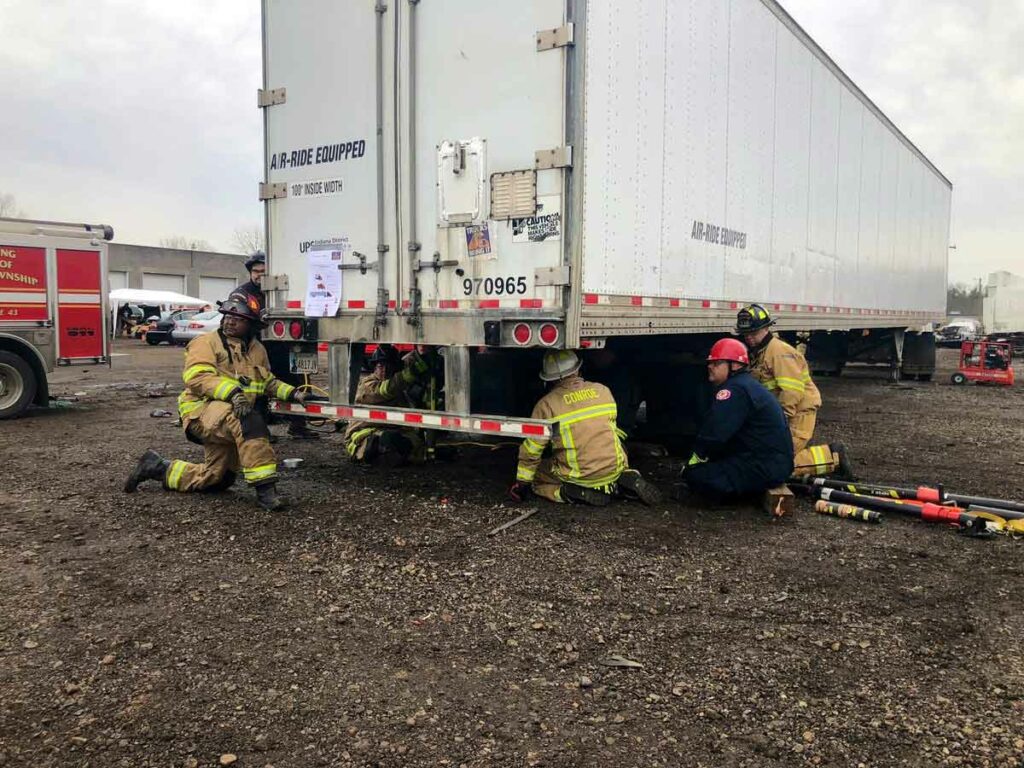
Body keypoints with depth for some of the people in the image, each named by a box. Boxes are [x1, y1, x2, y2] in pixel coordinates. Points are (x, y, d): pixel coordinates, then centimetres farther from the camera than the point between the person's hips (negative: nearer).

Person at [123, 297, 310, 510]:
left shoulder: (257, 350, 14)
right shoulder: (207, 342, -5)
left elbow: (268, 382, 24)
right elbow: (196, 377, -20)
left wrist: (292, 393, 7)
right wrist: (231, 392, -33)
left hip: (233, 415, 8)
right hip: (202, 411, -7)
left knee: (213, 478, 12)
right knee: (249, 420, -38)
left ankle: (157, 467, 31)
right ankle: (264, 487, -38)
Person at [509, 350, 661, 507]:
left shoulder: (547, 405, -8)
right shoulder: (604, 391, 5)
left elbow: (531, 450, -4)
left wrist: (522, 483, 9)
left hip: (578, 475, -4)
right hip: (614, 468, 4)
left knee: (536, 476, 18)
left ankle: (577, 493, -6)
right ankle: (626, 479, 5)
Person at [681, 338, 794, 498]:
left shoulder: (735, 390, -18)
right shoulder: (746, 385, 16)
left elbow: (714, 434, -23)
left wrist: (698, 455, -6)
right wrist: (701, 453, 10)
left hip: (766, 468, -10)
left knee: (694, 475, -13)